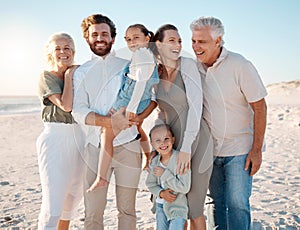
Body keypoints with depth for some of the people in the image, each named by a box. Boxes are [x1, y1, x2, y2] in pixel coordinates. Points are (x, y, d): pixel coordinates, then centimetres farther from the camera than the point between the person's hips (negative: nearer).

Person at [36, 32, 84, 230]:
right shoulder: (47, 76, -3)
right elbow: (66, 105, -17)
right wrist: (69, 76, -9)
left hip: (80, 138, 6)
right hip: (55, 138, -6)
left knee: (74, 194, 18)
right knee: (53, 200, -10)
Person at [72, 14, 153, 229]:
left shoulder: (128, 66, 10)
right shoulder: (81, 72, 10)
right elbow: (79, 112, -3)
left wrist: (137, 115, -11)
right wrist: (110, 121, -20)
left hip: (128, 146, 0)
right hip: (95, 147, 1)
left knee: (127, 209, 7)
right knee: (93, 212, 3)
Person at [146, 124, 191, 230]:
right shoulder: (154, 162, -3)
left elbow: (185, 188, -23)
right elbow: (150, 183, 6)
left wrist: (164, 174, -24)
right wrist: (161, 193, -14)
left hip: (177, 207, -6)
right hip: (160, 205, 6)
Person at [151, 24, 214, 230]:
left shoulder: (188, 65, -12)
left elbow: (196, 107, -18)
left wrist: (186, 148, -21)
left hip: (196, 140, -5)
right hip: (173, 141, 5)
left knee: (194, 207, 2)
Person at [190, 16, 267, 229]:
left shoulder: (240, 66, -16)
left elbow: (260, 107, -12)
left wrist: (257, 150, -14)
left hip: (240, 149, -5)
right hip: (211, 149, 5)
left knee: (237, 204, -5)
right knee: (218, 202, 14)